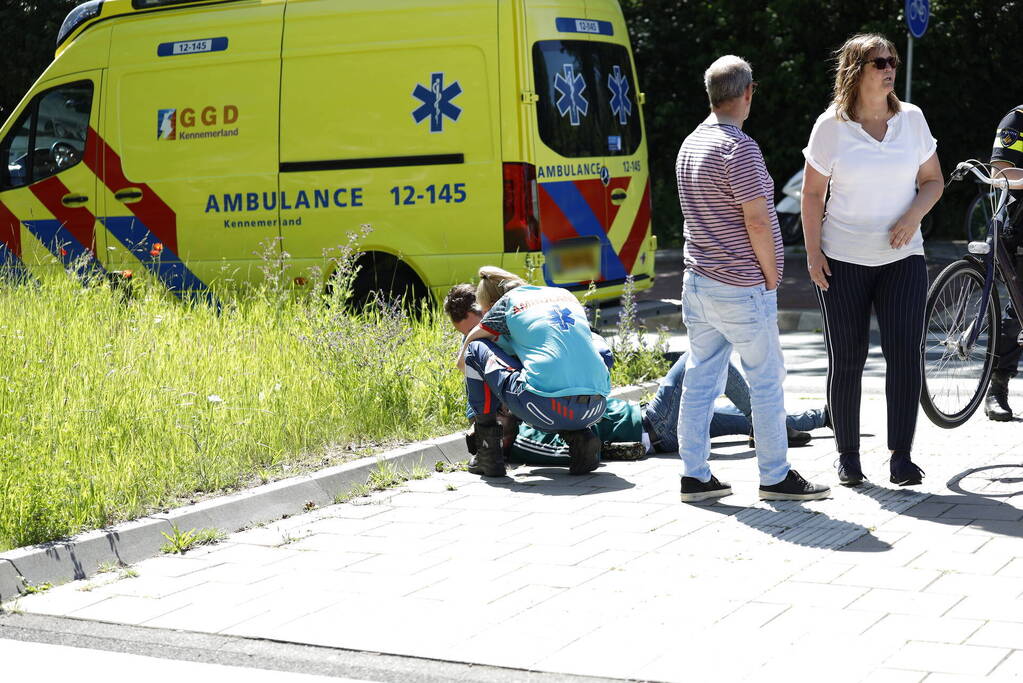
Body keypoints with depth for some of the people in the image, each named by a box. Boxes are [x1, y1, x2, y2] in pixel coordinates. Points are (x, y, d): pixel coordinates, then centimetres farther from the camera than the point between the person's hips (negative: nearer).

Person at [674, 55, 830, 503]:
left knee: (700, 379, 9)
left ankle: (694, 475, 11)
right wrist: (771, 277, -6)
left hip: (697, 280, 8)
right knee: (767, 380, 3)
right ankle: (775, 477, 10)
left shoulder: (691, 145, 11)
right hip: (742, 289, -8)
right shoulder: (740, 148, -17)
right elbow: (757, 222, -19)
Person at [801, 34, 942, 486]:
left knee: (905, 352, -10)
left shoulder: (911, 119, 3)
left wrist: (913, 216, -10)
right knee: (847, 359, 3)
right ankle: (847, 455, 16)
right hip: (843, 261, -1)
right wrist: (813, 252, -6)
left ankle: (901, 457, -5)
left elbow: (932, 181, 10)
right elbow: (812, 193, 1)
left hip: (902, 255, 2)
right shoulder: (831, 126, -4)